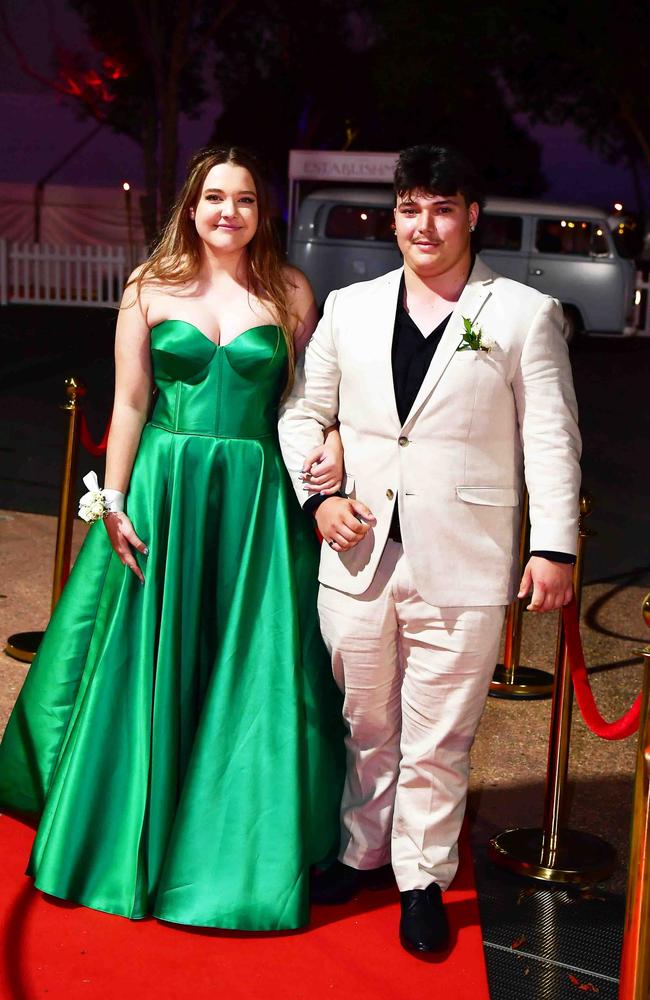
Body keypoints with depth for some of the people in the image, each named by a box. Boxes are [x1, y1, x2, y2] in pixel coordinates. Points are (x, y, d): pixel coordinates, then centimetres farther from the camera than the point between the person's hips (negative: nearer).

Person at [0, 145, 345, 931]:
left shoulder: (290, 292, 4)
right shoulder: (150, 288, 3)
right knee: (146, 666, 8)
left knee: (251, 673, 4)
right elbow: (129, 403, 1)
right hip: (161, 489, 0)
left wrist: (330, 448, -13)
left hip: (257, 501, 0)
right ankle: (135, 834, 28)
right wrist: (113, 501, -4)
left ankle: (241, 845, 21)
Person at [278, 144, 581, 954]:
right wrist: (317, 498, 1)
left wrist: (555, 546, -6)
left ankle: (422, 878, 24)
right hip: (359, 555, 3)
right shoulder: (349, 309, 9)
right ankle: (361, 851, 35)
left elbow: (551, 439, -1)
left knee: (437, 740, 6)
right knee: (365, 724, 16)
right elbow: (303, 414, 16)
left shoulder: (525, 315, 0)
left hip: (462, 568, -3)